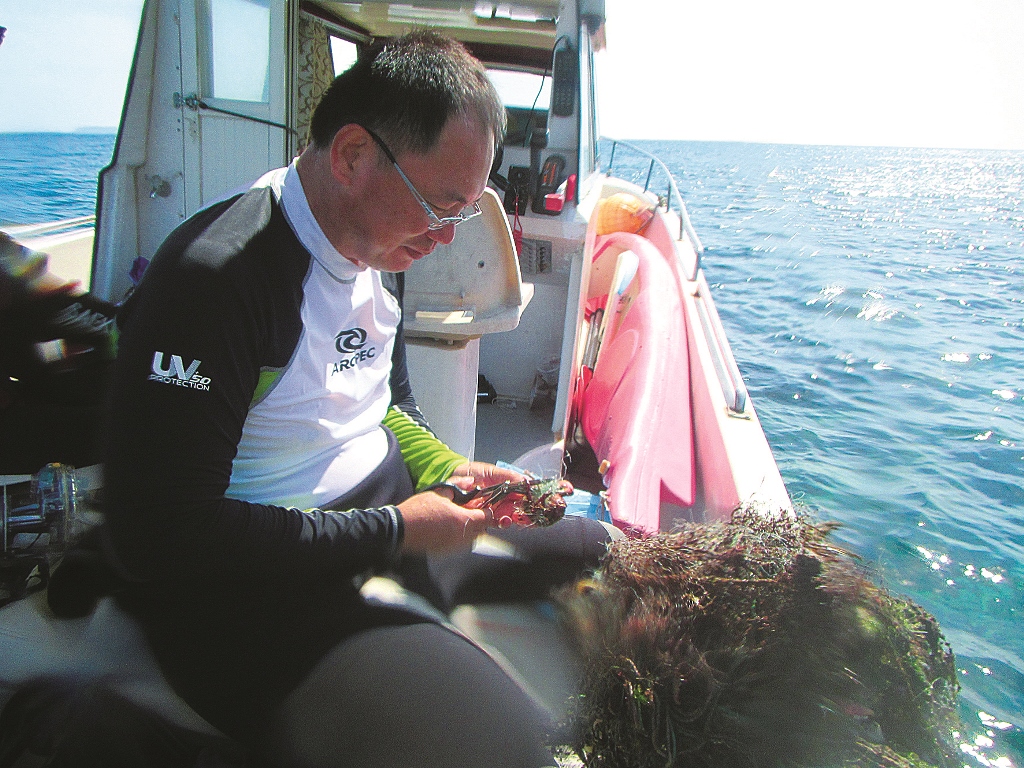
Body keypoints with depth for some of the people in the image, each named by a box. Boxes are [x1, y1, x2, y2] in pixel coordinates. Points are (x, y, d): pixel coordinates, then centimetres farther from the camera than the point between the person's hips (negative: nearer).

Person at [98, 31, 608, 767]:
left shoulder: (382, 247, 5)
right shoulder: (214, 278, -24)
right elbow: (160, 540, -24)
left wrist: (447, 470, -3)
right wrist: (394, 532, -21)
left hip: (397, 506, 9)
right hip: (248, 583, -8)